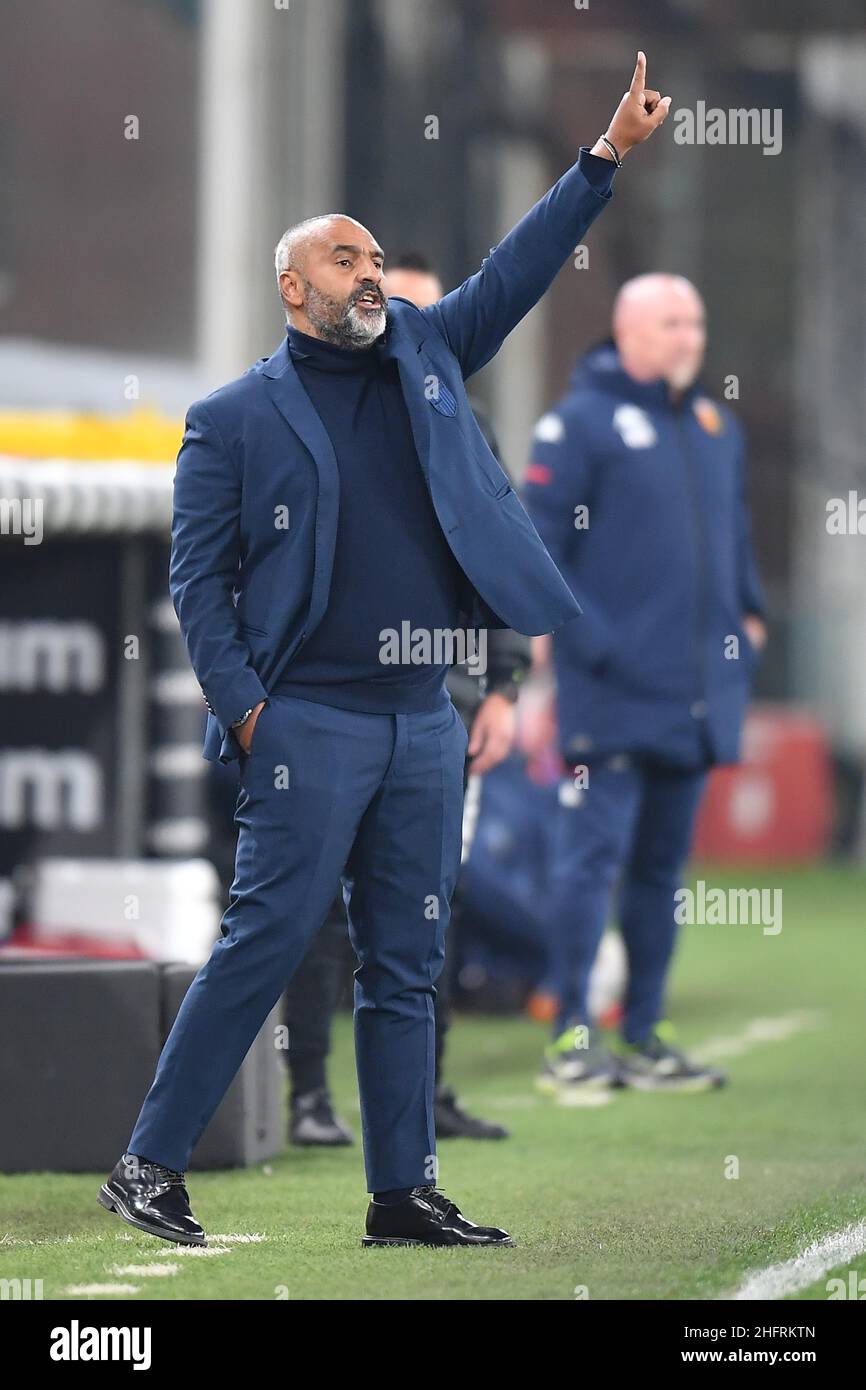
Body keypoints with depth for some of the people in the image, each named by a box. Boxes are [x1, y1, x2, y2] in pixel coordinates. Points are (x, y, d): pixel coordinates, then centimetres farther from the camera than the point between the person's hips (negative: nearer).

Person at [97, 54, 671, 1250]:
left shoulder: (423, 355, 15)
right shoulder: (235, 418, 1)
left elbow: (513, 274, 13)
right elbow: (198, 579, -1)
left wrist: (606, 156, 4)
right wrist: (243, 707, -11)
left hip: (425, 724, 5)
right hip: (310, 723, -5)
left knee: (405, 968, 7)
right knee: (264, 945, -9)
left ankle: (405, 1193, 11)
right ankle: (149, 1168, -4)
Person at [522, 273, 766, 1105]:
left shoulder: (716, 428, 16)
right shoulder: (581, 421, -5)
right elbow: (538, 538, -10)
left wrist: (748, 617, 14)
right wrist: (582, 635, -15)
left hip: (696, 692, 7)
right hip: (612, 689, -7)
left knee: (664, 864, 11)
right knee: (593, 856, -8)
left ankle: (645, 1033, 17)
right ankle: (571, 1037, -6)